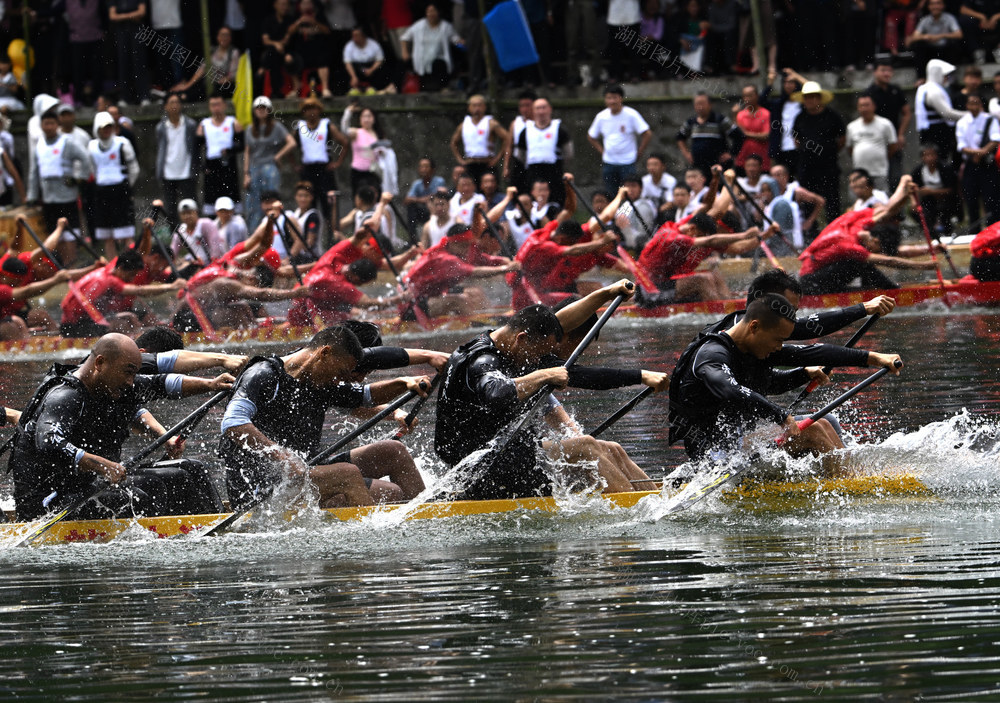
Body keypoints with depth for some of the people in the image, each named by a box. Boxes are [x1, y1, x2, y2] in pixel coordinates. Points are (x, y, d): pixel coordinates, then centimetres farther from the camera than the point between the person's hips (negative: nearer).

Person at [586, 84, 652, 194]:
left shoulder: (631, 115, -9)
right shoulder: (601, 117, 3)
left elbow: (647, 134, -9)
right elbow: (591, 137, 17)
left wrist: (638, 153, -8)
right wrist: (602, 151, 7)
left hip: (627, 162, -4)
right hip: (608, 163, 4)